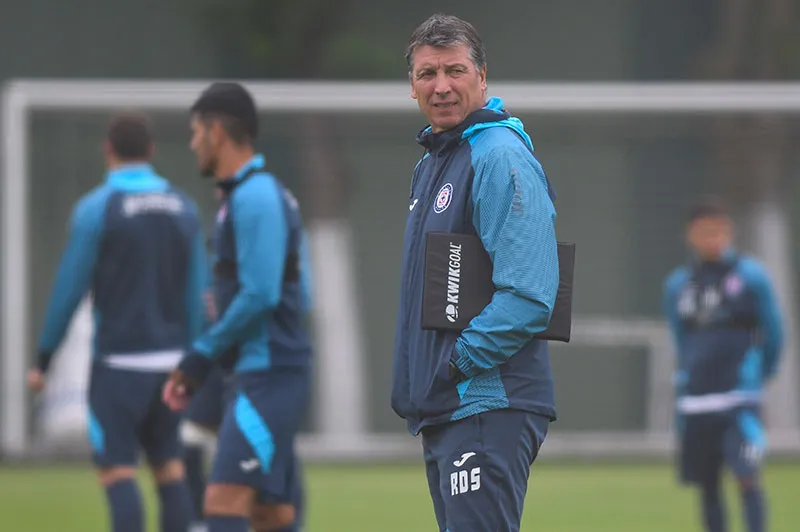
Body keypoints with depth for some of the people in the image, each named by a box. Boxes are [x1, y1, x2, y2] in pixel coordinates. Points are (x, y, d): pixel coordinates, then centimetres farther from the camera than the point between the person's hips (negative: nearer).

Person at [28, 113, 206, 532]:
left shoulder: (96, 208, -10)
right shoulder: (183, 208, 5)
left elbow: (69, 290, -8)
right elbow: (195, 293, 5)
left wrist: (43, 360, 2)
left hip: (119, 360, -5)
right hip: (168, 357, 5)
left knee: (115, 469, -4)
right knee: (168, 464, 13)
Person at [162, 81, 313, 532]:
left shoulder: (255, 197, -13)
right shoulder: (269, 194, 17)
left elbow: (260, 295, -20)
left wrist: (203, 356, -9)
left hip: (270, 375, -10)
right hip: (266, 372, 10)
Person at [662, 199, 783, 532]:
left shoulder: (750, 276, -2)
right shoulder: (677, 286, 9)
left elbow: (773, 333, 4)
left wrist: (759, 376, 9)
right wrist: (686, 384, 15)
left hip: (740, 402, -4)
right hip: (696, 403, 4)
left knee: (747, 478, -14)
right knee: (707, 486, 7)